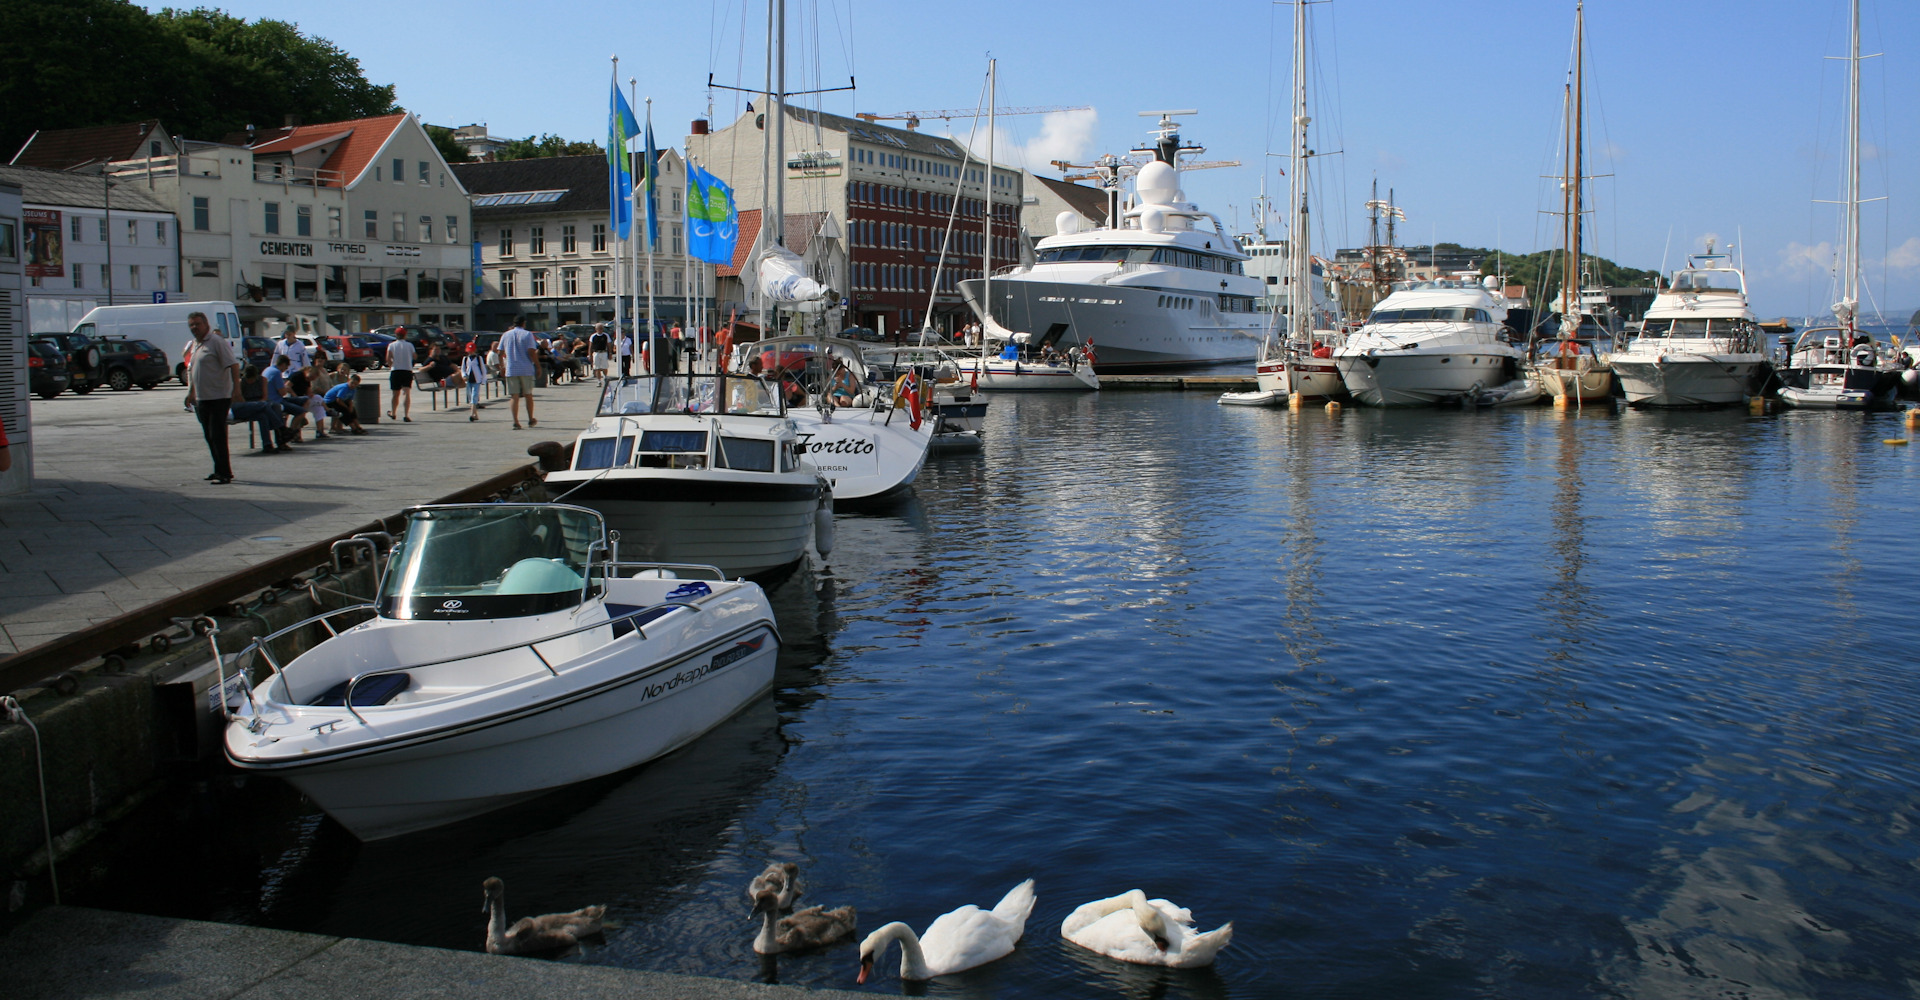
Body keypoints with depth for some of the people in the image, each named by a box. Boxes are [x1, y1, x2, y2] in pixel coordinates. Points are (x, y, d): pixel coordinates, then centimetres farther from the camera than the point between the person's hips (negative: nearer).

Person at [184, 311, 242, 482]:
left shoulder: (217, 342, -10)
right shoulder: (195, 344, 17)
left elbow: (233, 365, -17)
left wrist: (236, 388, -25)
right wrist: (191, 392, 28)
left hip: (219, 397, -9)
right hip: (202, 398, 9)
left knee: (217, 436, -11)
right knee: (210, 437, 12)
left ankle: (224, 473, -9)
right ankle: (219, 471, 19)